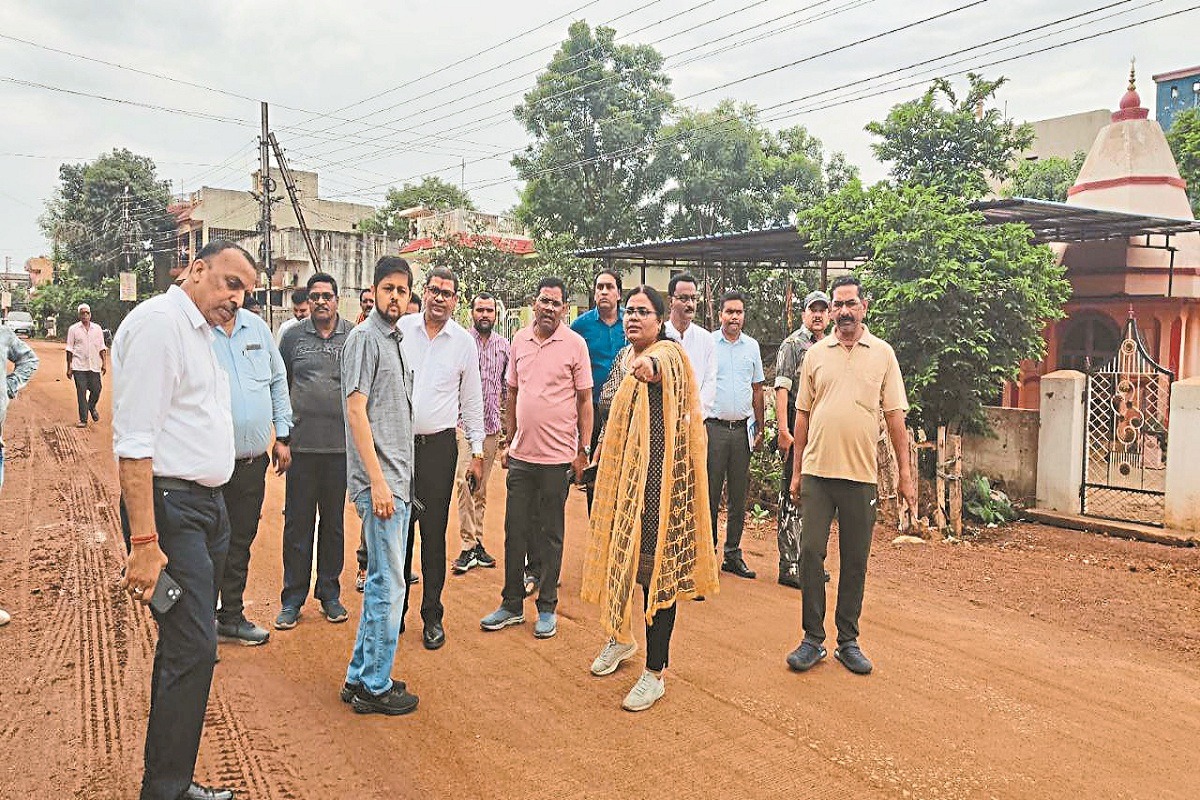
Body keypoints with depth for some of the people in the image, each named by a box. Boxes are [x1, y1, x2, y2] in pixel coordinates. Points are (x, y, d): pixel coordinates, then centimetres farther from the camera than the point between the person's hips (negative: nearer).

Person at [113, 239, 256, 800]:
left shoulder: (200, 331, 17)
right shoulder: (159, 322, -13)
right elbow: (134, 443, -20)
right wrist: (145, 542, -24)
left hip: (206, 505, 10)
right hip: (171, 507, -10)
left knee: (191, 648, 13)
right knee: (191, 651, -8)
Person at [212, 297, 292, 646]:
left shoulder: (257, 326, 7)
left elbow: (278, 380, 15)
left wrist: (282, 435, 12)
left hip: (254, 461, 5)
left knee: (240, 542, 16)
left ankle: (232, 617, 31)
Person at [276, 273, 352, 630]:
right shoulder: (293, 336, 5)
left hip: (341, 444, 0)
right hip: (301, 443, 0)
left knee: (333, 521, 10)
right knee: (297, 522, 5)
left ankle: (329, 593, 23)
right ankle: (293, 598, 16)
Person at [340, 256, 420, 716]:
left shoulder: (395, 339, 17)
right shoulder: (365, 337, -10)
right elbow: (356, 411, -16)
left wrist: (399, 480, 16)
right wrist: (378, 481, -20)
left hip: (398, 480, 9)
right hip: (379, 482, -9)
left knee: (382, 582, 15)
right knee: (389, 585, -3)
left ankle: (361, 677, 27)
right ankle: (376, 688, 10)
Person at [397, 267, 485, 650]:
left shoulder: (464, 342, 3)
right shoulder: (400, 328, 2)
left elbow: (472, 400, 8)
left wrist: (477, 452, 6)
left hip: (439, 446, -1)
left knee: (434, 533, 4)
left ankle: (432, 615, 15)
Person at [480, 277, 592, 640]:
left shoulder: (575, 344, -5)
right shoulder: (520, 340, 8)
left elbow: (585, 400, -2)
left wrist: (584, 450, -5)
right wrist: (509, 442, 13)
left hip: (557, 456, -4)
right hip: (521, 454, 4)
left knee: (550, 535, 7)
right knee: (515, 531, 9)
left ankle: (547, 608, 19)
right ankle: (512, 605, 22)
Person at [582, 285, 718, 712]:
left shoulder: (669, 352, -12)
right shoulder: (623, 357, 12)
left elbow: (664, 368, -39)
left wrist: (650, 367, -62)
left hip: (656, 476, -8)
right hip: (619, 472, 8)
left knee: (655, 567, -3)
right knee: (619, 556, 18)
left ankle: (654, 674, 7)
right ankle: (621, 637, 41)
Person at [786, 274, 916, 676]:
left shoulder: (882, 353, 5)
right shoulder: (816, 353, 7)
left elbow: (895, 416, 5)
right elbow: (803, 415, 10)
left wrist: (905, 473, 1)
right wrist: (796, 471, 7)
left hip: (861, 474, 0)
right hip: (817, 471, 1)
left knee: (855, 561, 7)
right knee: (810, 553, -1)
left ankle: (848, 641, 19)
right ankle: (813, 639, 11)